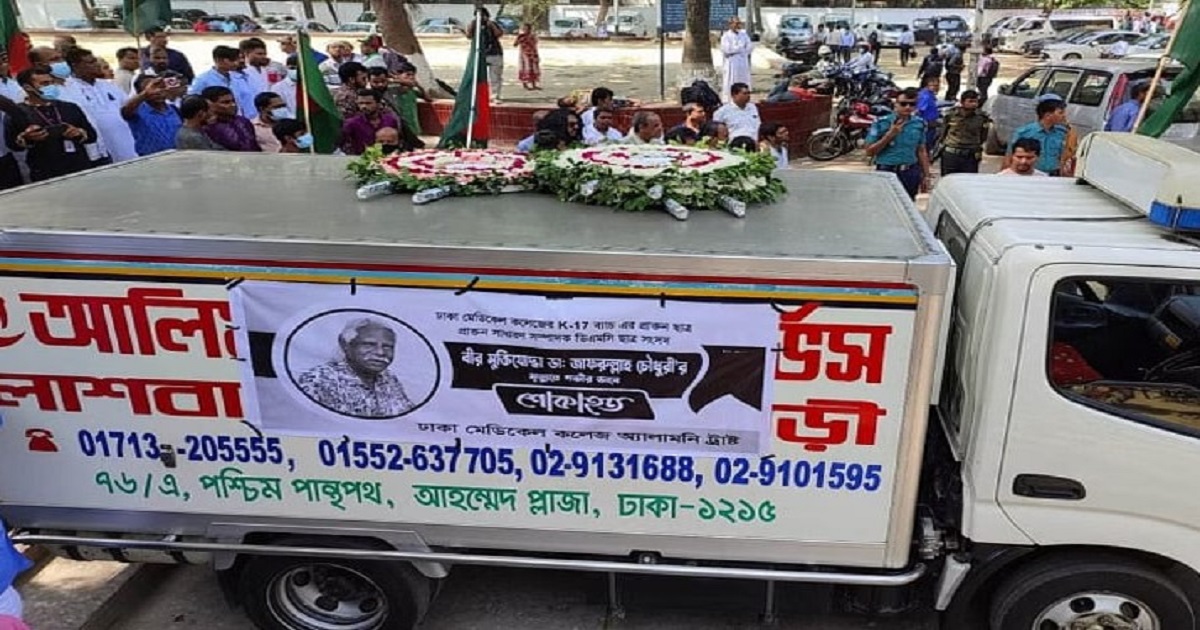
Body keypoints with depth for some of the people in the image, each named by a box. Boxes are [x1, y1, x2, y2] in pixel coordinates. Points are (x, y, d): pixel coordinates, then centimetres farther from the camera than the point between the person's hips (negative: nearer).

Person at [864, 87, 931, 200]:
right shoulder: (881, 123, -6)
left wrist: (926, 175, 11)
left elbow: (921, 151, 14)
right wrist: (890, 135, -16)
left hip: (911, 174, 4)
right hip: (886, 173, -4)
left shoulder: (919, 124, 7)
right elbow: (869, 151, -8)